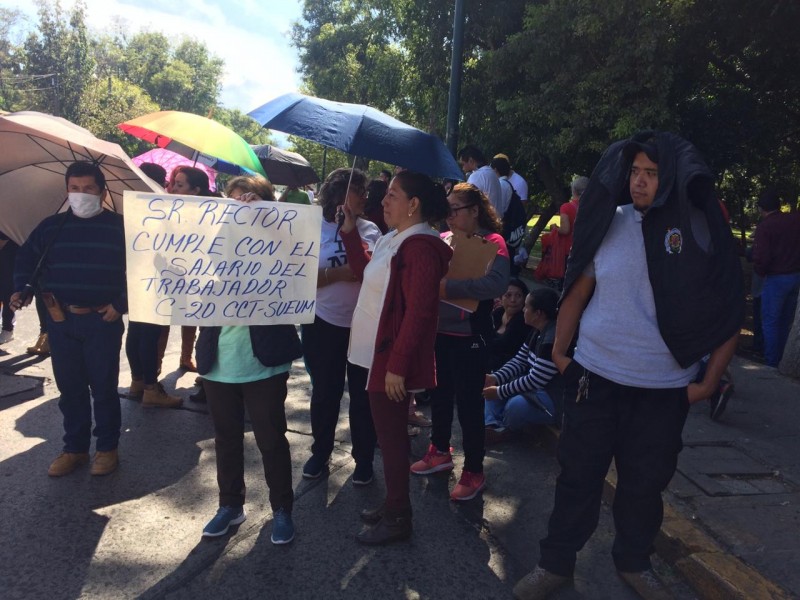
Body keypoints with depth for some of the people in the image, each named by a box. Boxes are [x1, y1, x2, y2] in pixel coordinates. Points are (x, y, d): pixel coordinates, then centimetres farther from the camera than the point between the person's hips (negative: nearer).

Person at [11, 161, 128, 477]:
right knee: (69, 387, 11)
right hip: (60, 320, 4)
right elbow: (26, 256, 19)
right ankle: (75, 448, 25)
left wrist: (120, 304, -9)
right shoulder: (51, 226, 8)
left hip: (102, 320, -3)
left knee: (103, 386, 4)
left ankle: (107, 448, 18)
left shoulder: (119, 226, -3)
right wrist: (21, 289, 4)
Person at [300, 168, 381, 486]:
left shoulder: (370, 230, 1)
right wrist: (337, 273, -20)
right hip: (323, 324, -1)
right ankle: (320, 452, 33)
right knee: (325, 392, 14)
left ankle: (364, 458, 25)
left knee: (363, 394, 10)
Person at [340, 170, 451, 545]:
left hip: (394, 359, -10)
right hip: (381, 353, 10)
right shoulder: (395, 240, 12)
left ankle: (397, 519, 20)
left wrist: (397, 365, -24)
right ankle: (393, 505, 35)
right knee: (390, 433, 19)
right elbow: (367, 274, 21)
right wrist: (350, 233, 15)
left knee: (391, 437, 3)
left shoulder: (420, 247, -20)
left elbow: (418, 312, -24)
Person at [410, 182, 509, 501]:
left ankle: (474, 472, 21)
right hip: (437, 331, 7)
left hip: (468, 336, -6)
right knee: (439, 396, 19)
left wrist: (448, 287, -31)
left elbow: (497, 282, -28)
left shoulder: (491, 241, -11)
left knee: (468, 403, 4)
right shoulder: (442, 239, 9)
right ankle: (440, 452, 40)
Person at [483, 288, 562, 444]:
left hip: (557, 400, -10)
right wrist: (495, 378, -7)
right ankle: (493, 425, -8)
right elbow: (519, 361, 8)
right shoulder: (539, 331, 4)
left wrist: (500, 392, -20)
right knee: (492, 385, 9)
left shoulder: (554, 339, -28)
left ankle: (505, 430, -1)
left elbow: (535, 381, -27)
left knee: (516, 405, -35)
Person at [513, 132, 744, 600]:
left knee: (645, 484, 15)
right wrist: (559, 352, 2)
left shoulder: (702, 230, -4)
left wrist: (709, 381, -2)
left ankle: (634, 562, 39)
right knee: (578, 475, 9)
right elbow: (578, 291, 6)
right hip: (594, 378, 1)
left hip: (664, 389, 0)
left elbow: (730, 310, 0)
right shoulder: (610, 223, -1)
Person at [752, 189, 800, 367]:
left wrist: (761, 272, 1)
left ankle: (771, 363, 9)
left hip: (776, 278, -6)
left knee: (770, 322, 5)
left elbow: (761, 258, -19)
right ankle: (783, 360, 28)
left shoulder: (764, 227, -16)